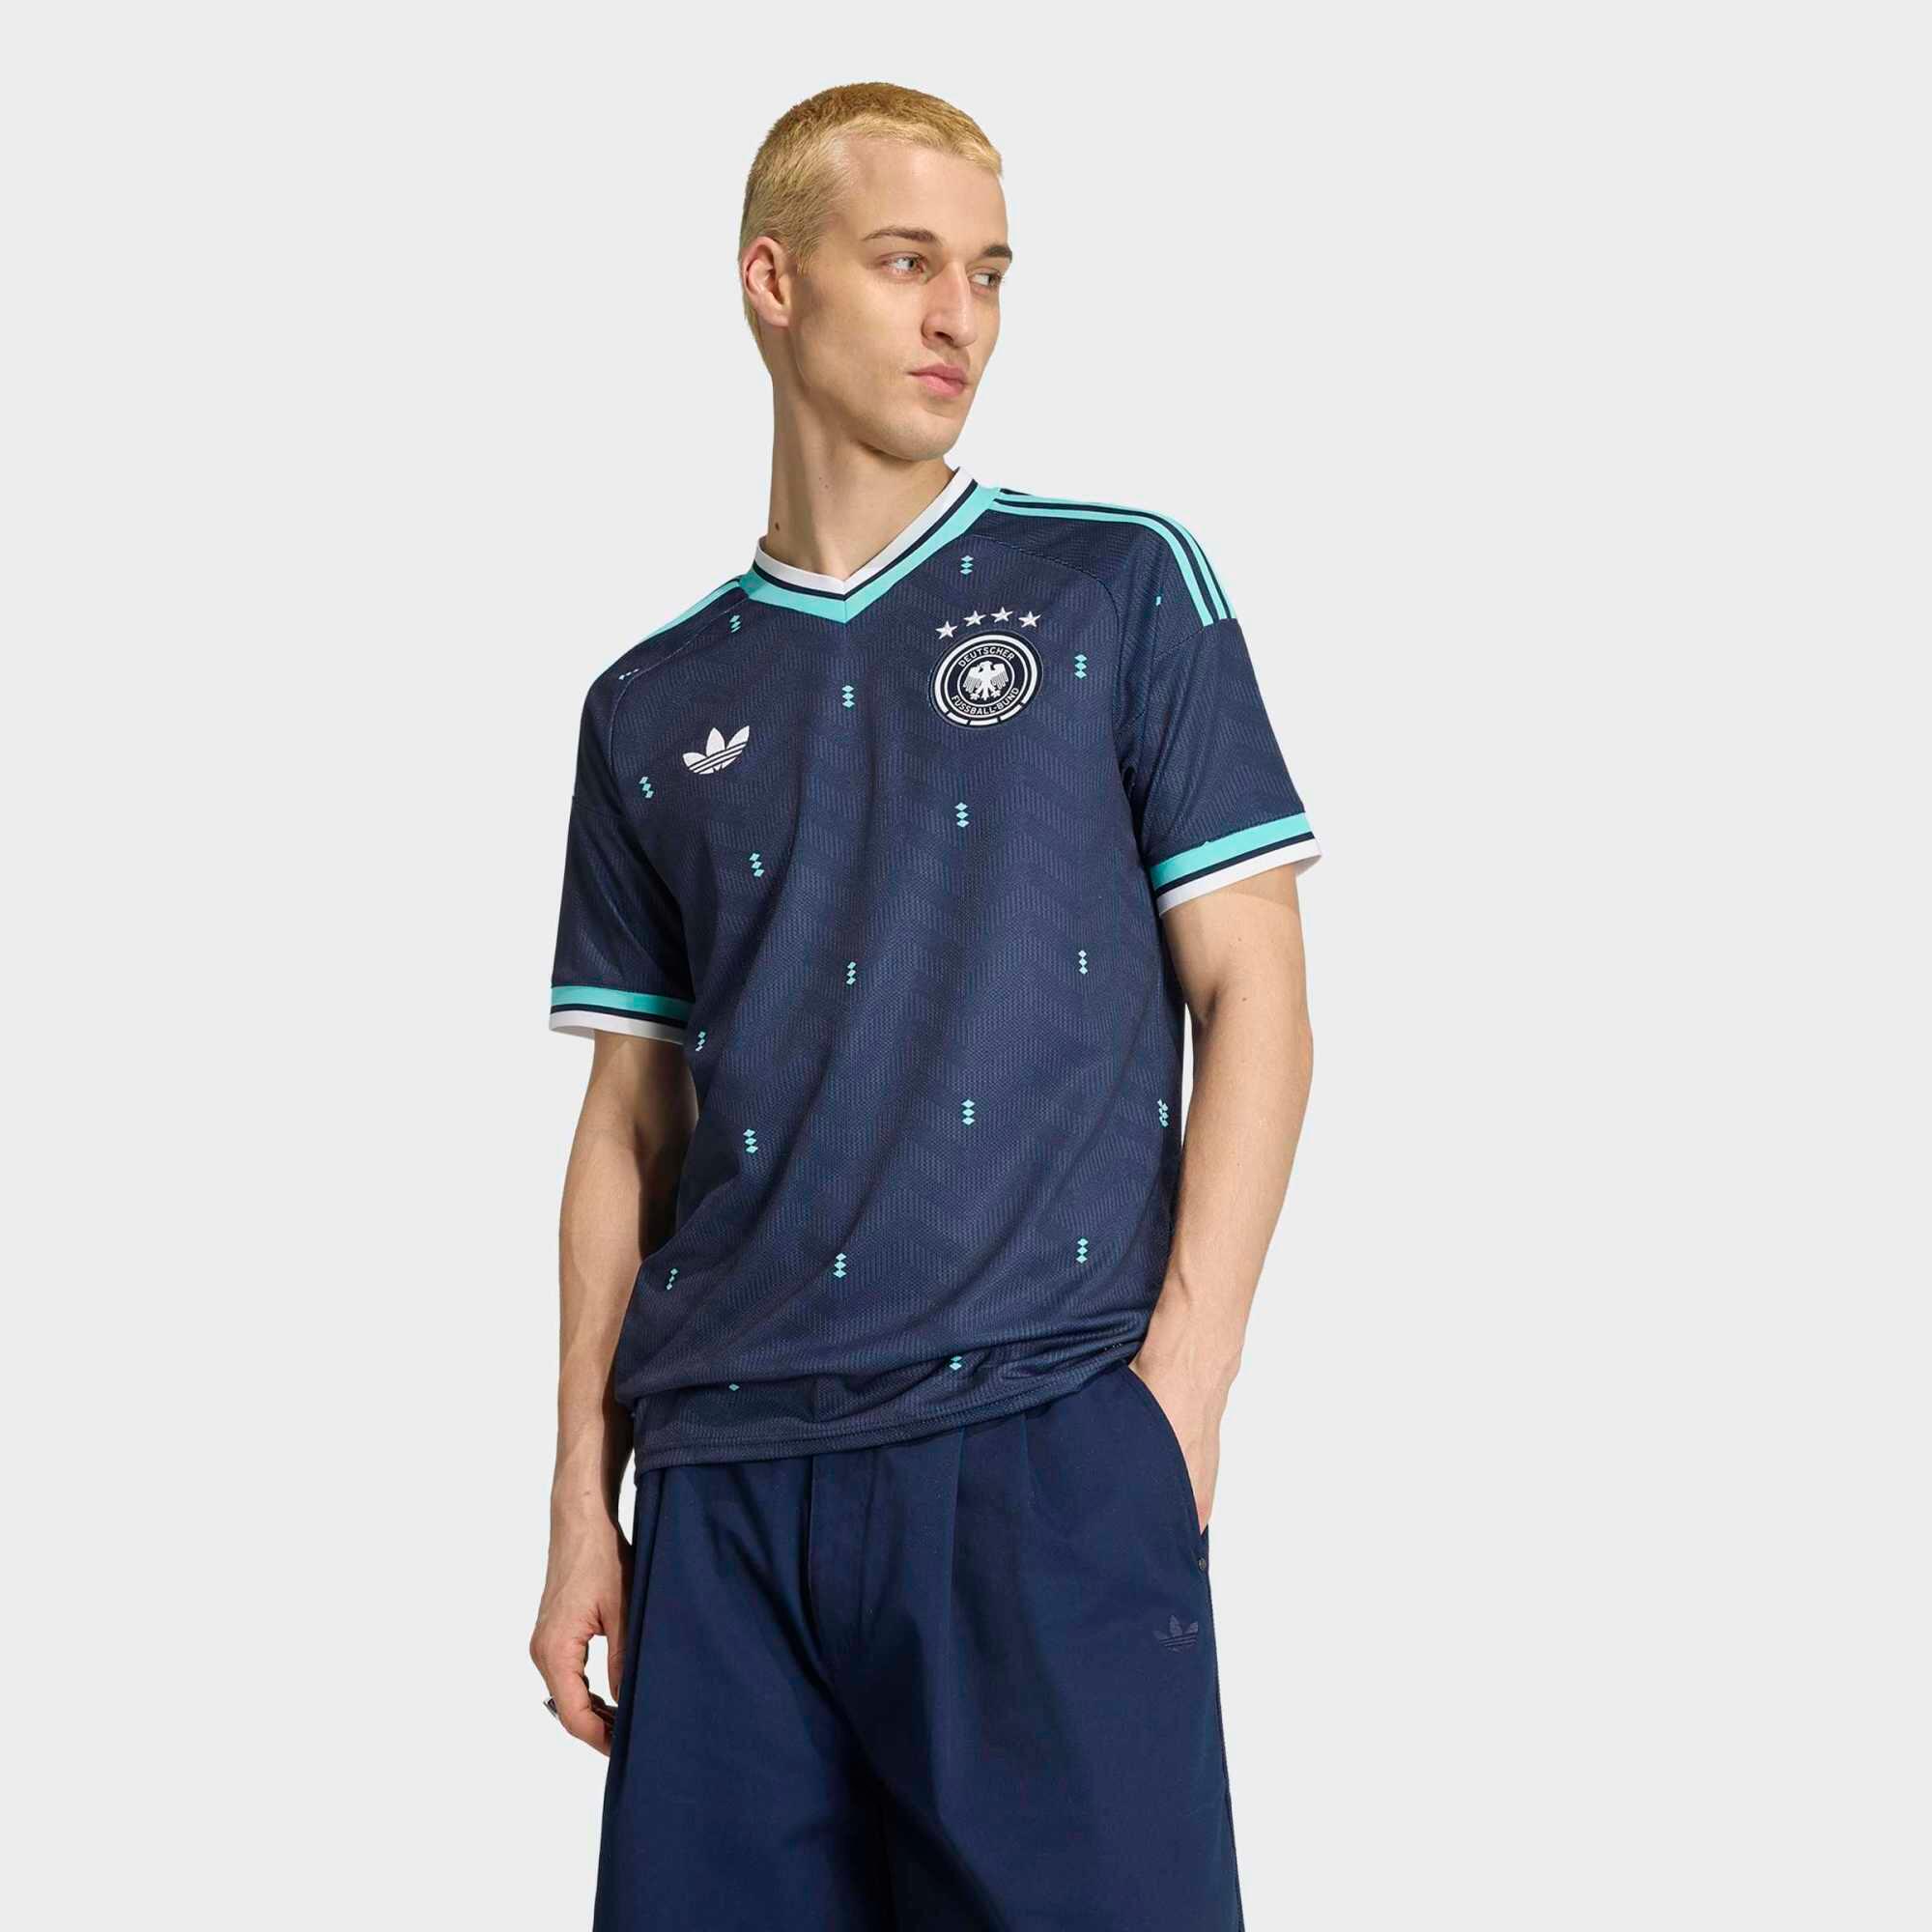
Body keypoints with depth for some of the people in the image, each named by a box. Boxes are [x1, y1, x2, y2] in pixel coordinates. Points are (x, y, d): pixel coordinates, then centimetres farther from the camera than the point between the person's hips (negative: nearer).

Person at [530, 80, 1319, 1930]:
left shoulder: (1123, 588, 7)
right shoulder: (653, 708, 14)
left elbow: (1250, 991, 3)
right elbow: (629, 1118, 16)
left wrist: (1184, 1376, -7)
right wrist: (583, 1499, 10)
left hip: (1043, 1445, -3)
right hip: (723, 1475, 3)